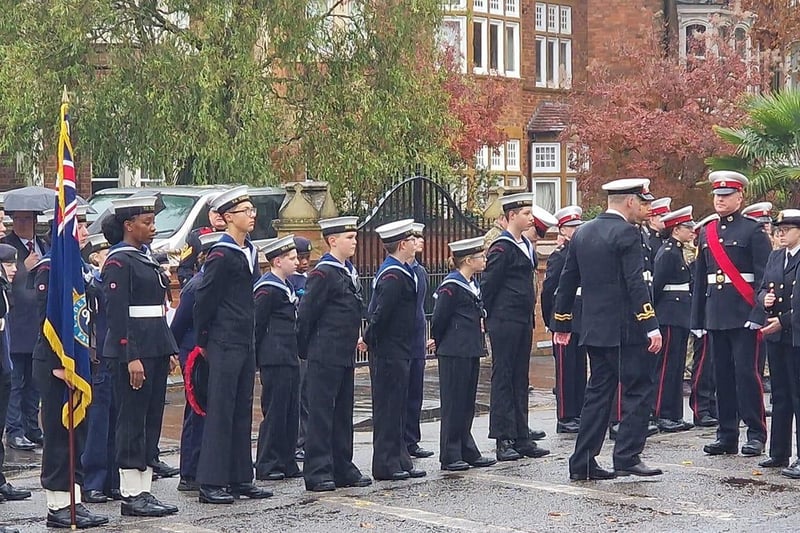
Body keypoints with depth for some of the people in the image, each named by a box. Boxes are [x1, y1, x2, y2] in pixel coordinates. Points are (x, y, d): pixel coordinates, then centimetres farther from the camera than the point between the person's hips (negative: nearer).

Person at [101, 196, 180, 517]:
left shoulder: (145, 258, 17)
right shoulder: (118, 262, -10)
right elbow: (116, 313, -17)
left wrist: (170, 350, 16)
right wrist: (131, 358, -21)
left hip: (155, 350, 9)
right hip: (133, 352, -9)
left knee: (151, 421, 10)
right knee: (132, 420, -3)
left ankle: (143, 492, 15)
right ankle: (131, 495, 2)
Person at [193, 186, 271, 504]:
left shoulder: (250, 252, 14)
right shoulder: (221, 255, -13)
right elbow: (203, 300, -12)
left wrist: (251, 337, 18)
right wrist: (204, 342, -6)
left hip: (246, 343, 9)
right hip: (224, 345, -9)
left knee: (243, 412, 11)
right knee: (220, 412, -5)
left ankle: (240, 479, 18)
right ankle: (211, 482, -1)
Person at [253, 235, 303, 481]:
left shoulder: (286, 287, 17)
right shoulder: (267, 289, -13)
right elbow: (257, 325, -14)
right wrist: (258, 358, -12)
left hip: (289, 359, 10)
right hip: (275, 360, -10)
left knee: (291, 412, 11)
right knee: (274, 412, -4)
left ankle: (286, 463, 17)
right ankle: (267, 465, 2)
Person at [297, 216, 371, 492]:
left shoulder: (350, 271, 14)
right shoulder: (323, 273, -13)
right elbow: (305, 314, -13)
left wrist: (354, 340, 17)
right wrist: (306, 350, -6)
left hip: (345, 356, 9)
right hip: (325, 357, -9)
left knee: (343, 413, 13)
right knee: (321, 413, -3)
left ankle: (343, 469, 21)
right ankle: (317, 472, 2)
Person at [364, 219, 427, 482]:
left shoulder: (399, 271, 14)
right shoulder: (394, 275, -19)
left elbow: (379, 311, 18)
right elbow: (381, 312, -25)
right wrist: (371, 339, -14)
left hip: (398, 352, 10)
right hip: (390, 352, -10)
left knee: (397, 407, 14)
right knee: (388, 407, -3)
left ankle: (400, 462, 20)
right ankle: (386, 465, 3)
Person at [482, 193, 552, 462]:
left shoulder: (526, 246, 15)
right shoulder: (502, 248, -12)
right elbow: (488, 285, -13)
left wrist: (530, 314, 18)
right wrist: (489, 319, -10)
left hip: (524, 320, 9)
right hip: (505, 321, -9)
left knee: (520, 379, 11)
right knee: (503, 379, -3)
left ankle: (521, 438, 16)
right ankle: (503, 440, 0)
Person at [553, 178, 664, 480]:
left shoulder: (582, 233, 13)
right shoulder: (626, 233, -11)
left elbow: (567, 281, 16)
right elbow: (636, 283, -19)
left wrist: (561, 324, 22)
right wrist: (651, 326, -19)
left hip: (594, 329, 8)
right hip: (625, 330, -8)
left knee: (598, 393, 10)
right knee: (639, 390, 1)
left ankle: (582, 464, 9)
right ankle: (627, 457, -3)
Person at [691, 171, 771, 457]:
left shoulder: (753, 230, -3)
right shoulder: (706, 233, 14)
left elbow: (764, 275, -8)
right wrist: (698, 319, 12)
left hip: (744, 315, -5)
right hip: (715, 315, 6)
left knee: (747, 373, -5)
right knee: (722, 375, 8)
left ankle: (756, 434, 2)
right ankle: (727, 435, 14)